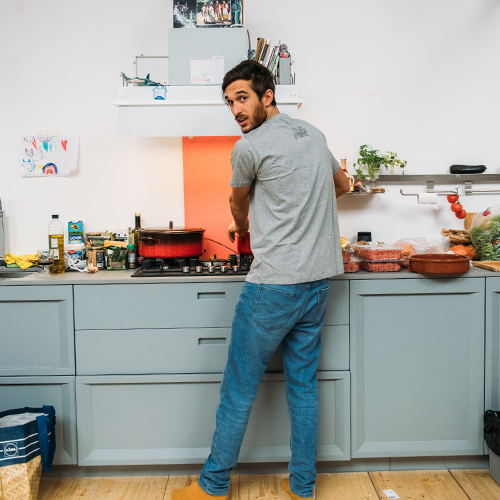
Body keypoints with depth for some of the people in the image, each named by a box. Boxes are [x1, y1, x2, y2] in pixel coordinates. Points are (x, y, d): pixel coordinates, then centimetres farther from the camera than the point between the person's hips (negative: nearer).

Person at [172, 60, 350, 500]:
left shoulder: (249, 147, -10)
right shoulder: (313, 134, 12)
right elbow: (342, 184, 30)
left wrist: (241, 228, 31)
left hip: (274, 285, -7)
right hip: (319, 279, 8)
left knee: (239, 388, 5)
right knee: (304, 384, 14)